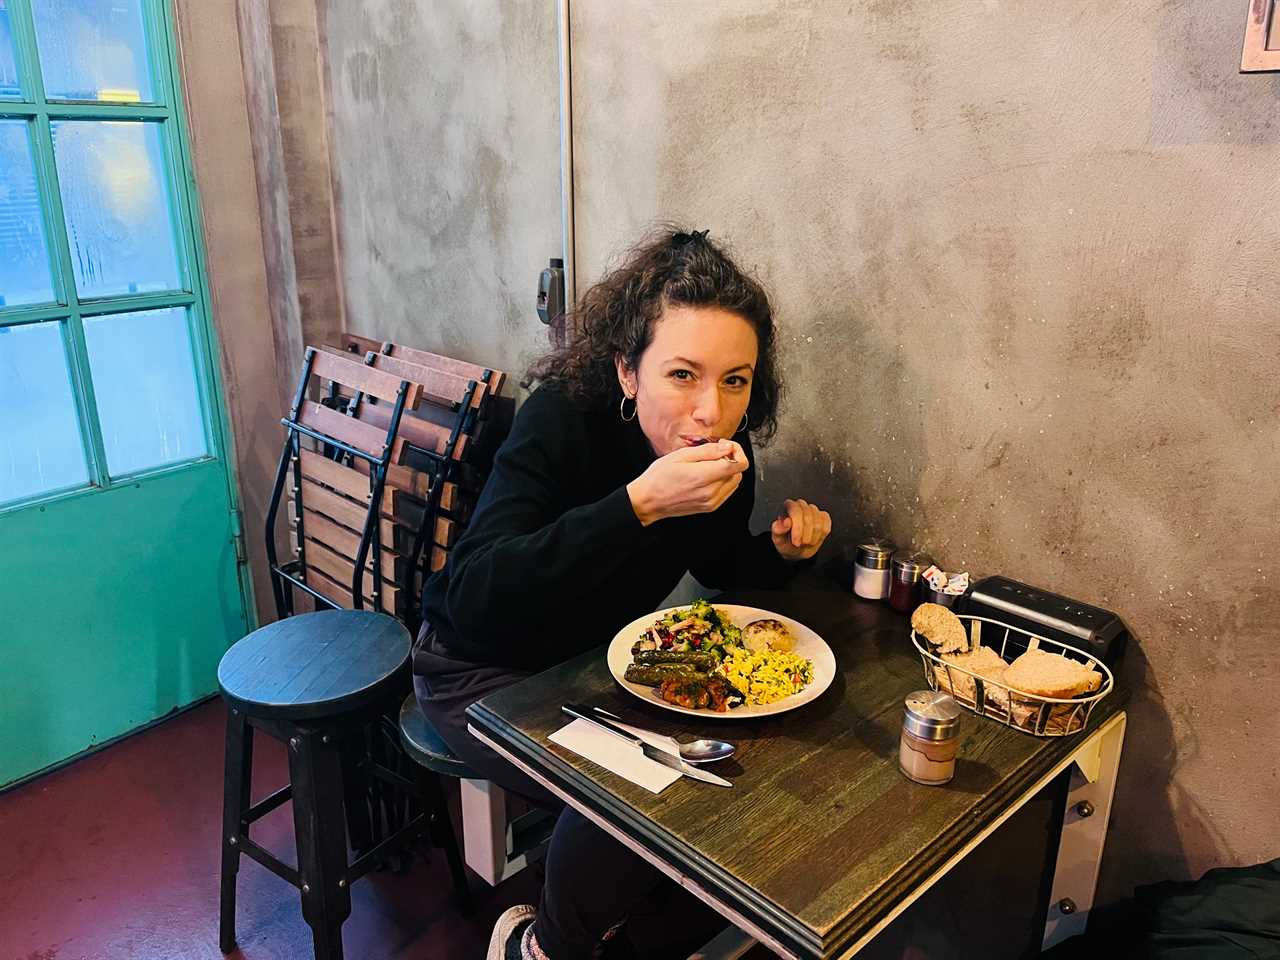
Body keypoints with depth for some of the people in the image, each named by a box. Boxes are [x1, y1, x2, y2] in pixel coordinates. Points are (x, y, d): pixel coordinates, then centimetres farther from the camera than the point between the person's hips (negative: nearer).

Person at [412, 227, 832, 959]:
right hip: (486, 671, -6)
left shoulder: (726, 446, -11)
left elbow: (720, 563, 8)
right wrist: (639, 503, -45)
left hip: (605, 656, 6)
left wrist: (782, 549, -15)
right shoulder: (564, 417, -28)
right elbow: (474, 599, -37)